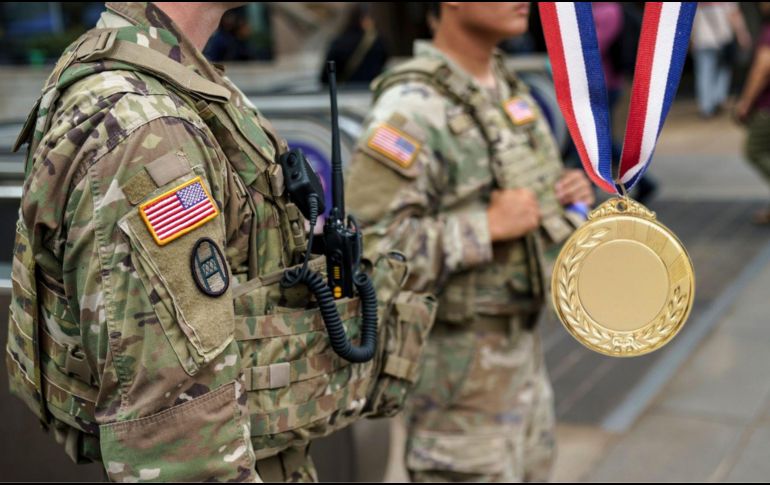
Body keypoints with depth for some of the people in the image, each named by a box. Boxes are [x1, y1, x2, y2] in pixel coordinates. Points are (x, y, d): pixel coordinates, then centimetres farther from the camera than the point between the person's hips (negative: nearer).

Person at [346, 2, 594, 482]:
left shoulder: (507, 87, 7)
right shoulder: (411, 110, -21)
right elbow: (368, 249, -28)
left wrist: (571, 192, 1)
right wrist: (489, 226, -25)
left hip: (521, 345, 9)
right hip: (457, 363, -8)